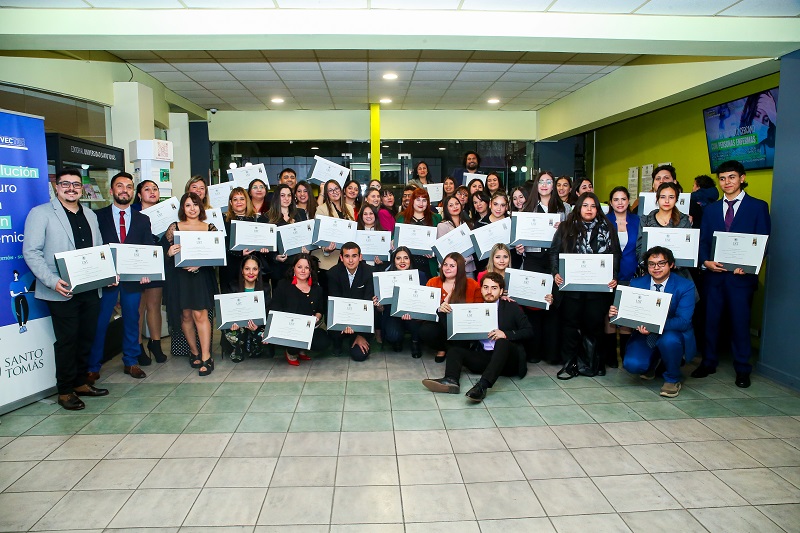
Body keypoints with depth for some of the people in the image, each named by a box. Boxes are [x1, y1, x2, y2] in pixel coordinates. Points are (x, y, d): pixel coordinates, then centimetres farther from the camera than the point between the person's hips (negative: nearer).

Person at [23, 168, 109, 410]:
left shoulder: (90, 215, 16)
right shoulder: (40, 213, -3)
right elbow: (31, 252, -9)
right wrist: (52, 281, -20)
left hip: (91, 289, 6)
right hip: (62, 292, -5)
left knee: (87, 338, 12)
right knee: (67, 340, 1)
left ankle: (81, 382, 27)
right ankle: (65, 391, 15)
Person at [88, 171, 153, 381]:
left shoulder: (143, 220, 10)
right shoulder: (98, 216, 3)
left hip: (133, 278, 2)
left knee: (131, 321, 11)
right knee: (99, 323, 3)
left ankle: (131, 362, 24)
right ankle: (92, 367, 15)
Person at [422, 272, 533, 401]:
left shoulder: (511, 307, 7)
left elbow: (529, 332, 1)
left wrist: (506, 334, -16)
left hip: (507, 360, -3)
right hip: (482, 358, 4)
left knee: (502, 342, -32)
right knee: (455, 350, -12)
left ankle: (482, 385, -48)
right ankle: (451, 380, -41)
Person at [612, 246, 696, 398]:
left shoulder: (685, 286, -10)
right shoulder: (636, 283, 0)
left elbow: (683, 321, -21)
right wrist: (615, 313, -28)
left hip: (673, 334, -2)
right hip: (645, 336, 3)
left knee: (669, 340, -38)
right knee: (632, 365, -23)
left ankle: (672, 379, -6)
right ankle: (653, 362, 18)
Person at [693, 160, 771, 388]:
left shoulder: (758, 207, 3)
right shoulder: (711, 209, 12)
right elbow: (703, 241, 10)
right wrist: (706, 261, -9)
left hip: (741, 275, -3)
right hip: (714, 273, 3)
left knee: (740, 322, 4)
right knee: (711, 319, 7)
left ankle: (742, 370, 17)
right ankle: (709, 363, 21)